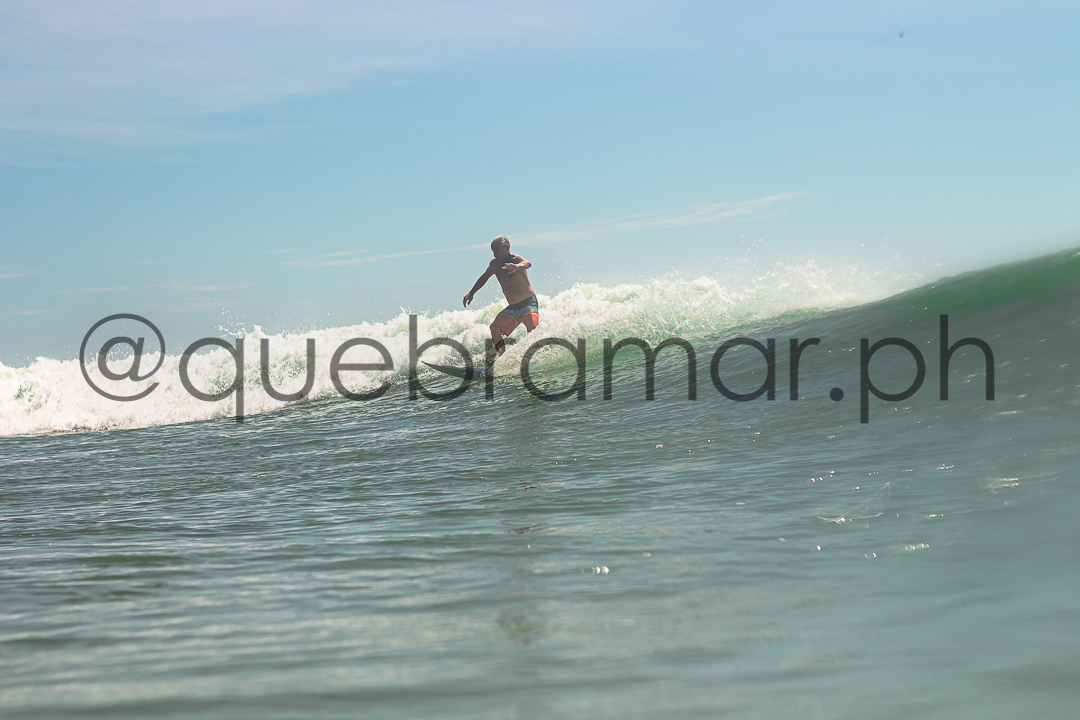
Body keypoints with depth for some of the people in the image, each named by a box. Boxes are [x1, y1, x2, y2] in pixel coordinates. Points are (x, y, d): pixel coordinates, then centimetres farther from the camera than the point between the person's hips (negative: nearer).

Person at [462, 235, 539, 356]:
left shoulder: (515, 259, -14)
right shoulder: (494, 264, 6)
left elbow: (527, 263, -39)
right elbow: (484, 277, 26)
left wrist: (516, 267, -61)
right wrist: (471, 294, 23)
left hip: (529, 302, -7)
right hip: (513, 307, 7)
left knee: (532, 333, -27)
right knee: (495, 329, -11)